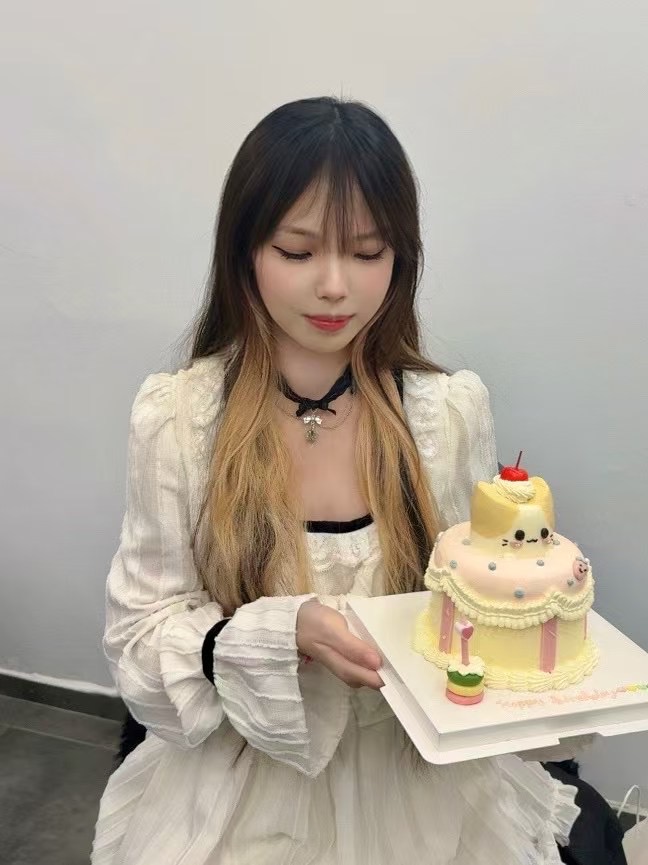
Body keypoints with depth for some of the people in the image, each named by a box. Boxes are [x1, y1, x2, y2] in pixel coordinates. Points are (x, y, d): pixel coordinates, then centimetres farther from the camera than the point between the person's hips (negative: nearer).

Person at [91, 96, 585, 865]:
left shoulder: (453, 410, -8)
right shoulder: (175, 417, -11)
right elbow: (139, 632, -7)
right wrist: (283, 633, -24)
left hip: (421, 772, 2)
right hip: (242, 773, -1)